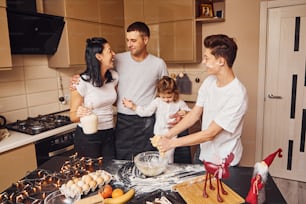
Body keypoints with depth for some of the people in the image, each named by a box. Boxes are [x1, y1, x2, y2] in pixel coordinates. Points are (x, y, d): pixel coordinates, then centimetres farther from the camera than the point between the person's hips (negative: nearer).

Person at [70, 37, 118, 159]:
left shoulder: (114, 76, -3)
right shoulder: (82, 82, -18)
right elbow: (73, 115, -11)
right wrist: (79, 114, -32)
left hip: (109, 134, 5)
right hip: (88, 137, -4)